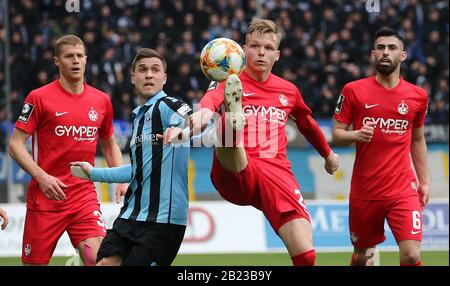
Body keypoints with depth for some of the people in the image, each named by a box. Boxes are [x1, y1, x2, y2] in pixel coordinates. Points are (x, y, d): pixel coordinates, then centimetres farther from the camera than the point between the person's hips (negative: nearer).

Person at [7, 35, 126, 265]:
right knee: (35, 262, 1)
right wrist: (41, 176, -18)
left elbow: (109, 145, 22)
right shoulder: (39, 98, -4)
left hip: (85, 196, 3)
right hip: (45, 196, -3)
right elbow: (15, 144, -4)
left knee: (99, 257, -16)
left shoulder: (101, 100, 8)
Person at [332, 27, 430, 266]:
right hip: (364, 190, 0)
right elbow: (336, 135, 1)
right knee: (361, 257, 10)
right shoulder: (353, 91, -1)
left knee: (411, 255, -15)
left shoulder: (417, 96, 6)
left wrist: (424, 181, 15)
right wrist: (355, 135, -20)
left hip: (403, 190, 0)